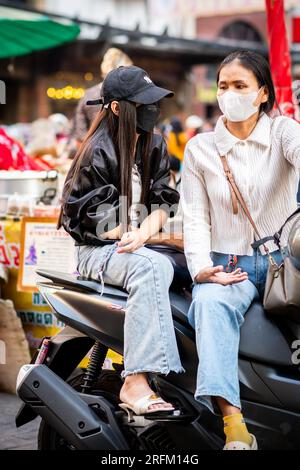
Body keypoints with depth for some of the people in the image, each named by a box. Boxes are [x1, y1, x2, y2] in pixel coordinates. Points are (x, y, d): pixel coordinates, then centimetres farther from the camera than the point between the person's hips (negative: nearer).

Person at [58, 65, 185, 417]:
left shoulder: (154, 146, 12)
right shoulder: (98, 153, -8)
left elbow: (162, 201, 6)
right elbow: (88, 219, -10)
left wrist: (144, 232, -15)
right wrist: (131, 236, -21)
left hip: (143, 246, 6)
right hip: (98, 252, -6)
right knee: (150, 267, -36)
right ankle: (135, 383, -42)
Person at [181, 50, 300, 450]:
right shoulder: (200, 148, 12)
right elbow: (194, 217, 7)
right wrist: (202, 267, -13)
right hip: (227, 263, 0)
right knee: (210, 303, -33)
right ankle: (233, 423, -47)